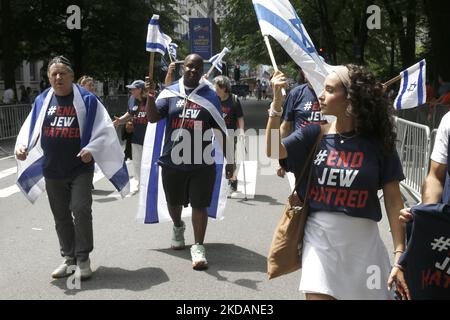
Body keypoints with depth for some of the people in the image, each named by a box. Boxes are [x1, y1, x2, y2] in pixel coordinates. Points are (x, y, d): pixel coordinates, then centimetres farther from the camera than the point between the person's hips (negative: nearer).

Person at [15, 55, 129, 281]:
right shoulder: (42, 101, 7)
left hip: (80, 168, -4)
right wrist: (22, 146, -10)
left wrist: (91, 149, -22)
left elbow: (104, 130, -7)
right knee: (61, 216, 11)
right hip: (52, 170, 4)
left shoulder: (87, 100, -4)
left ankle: (83, 259, 4)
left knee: (81, 211, -10)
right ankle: (69, 258, 24)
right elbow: (30, 129, 10)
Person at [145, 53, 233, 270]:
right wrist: (150, 96, -27)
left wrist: (228, 161, 3)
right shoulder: (170, 93, 3)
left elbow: (221, 131, 3)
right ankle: (178, 228, 48)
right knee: (174, 201, 19)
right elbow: (153, 118, -9)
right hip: (172, 160, 2)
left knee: (199, 205, -2)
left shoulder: (210, 96, 1)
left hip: (202, 162, -2)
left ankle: (198, 248, 6)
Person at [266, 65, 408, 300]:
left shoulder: (377, 142, -3)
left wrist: (400, 255, -8)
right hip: (320, 238, 0)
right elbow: (273, 151, -12)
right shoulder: (314, 135, 1)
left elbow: (393, 201, -3)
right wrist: (277, 102, -19)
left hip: (362, 240, 0)